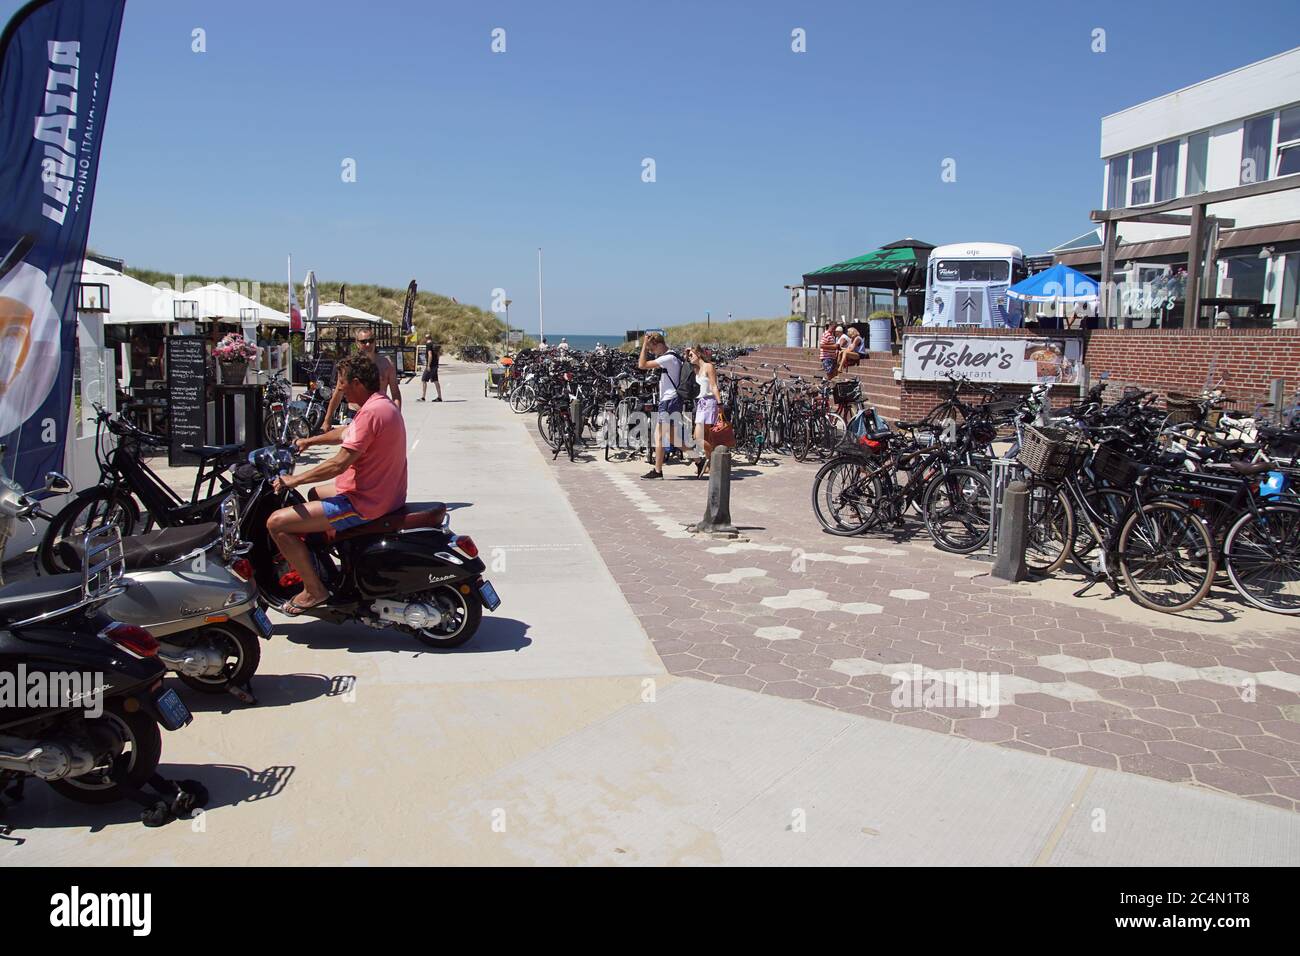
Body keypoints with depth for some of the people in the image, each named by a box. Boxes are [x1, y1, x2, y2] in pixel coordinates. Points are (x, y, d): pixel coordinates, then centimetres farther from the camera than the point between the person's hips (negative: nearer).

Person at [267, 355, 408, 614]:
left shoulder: (371, 413, -23)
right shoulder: (383, 404, 10)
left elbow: (339, 464, -24)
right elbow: (345, 432, 27)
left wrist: (295, 480, -13)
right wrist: (310, 441, 30)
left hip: (362, 504, -11)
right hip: (382, 493, 11)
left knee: (277, 522, -9)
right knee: (312, 493, 35)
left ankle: (314, 589, -1)